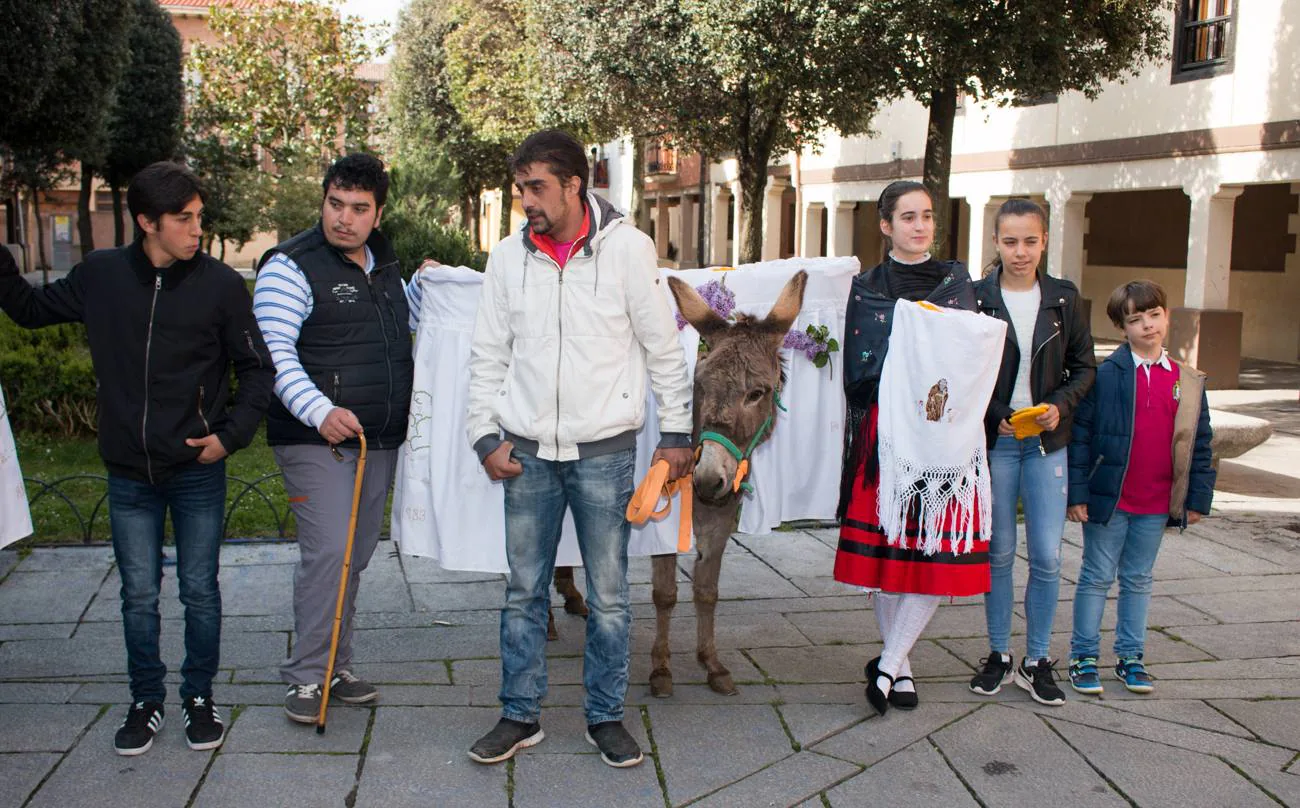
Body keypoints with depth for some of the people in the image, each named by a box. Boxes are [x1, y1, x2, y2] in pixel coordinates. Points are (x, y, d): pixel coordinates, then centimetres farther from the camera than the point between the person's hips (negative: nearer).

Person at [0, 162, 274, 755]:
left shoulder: (220, 283, -7)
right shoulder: (101, 275, 0)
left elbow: (256, 369, 0)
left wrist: (231, 434, -10)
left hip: (198, 473, -2)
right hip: (129, 476, 2)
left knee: (200, 591, 9)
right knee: (138, 596, 10)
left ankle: (199, 696, 26)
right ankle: (146, 700, 27)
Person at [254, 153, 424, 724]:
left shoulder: (382, 262, 14)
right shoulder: (291, 265, -8)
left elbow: (405, 321, 33)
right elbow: (275, 352, -16)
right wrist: (320, 412, -28)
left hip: (380, 440, 7)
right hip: (316, 441, -7)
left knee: (357, 555, 12)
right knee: (329, 552, -14)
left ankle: (337, 667, 24)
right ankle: (308, 677, 0)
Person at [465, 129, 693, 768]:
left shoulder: (627, 247, -6)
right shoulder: (508, 256, 3)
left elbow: (663, 348, -1)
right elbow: (488, 355, 9)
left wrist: (676, 433, 0)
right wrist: (486, 436, 3)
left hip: (605, 450, -2)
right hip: (528, 451, 3)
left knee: (608, 595, 6)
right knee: (523, 591, 10)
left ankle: (606, 717, 22)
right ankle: (521, 716, 24)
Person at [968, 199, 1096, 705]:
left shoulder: (1063, 298, 3)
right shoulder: (976, 298, -3)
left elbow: (1084, 366, 8)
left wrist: (1060, 405, -9)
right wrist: (994, 415, -13)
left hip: (1047, 441, 1)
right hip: (994, 440, -1)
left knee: (1047, 556, 0)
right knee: (998, 552, 7)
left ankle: (1036, 661, 15)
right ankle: (998, 654, 22)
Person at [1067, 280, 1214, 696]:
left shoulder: (1188, 381, 4)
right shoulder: (1105, 375, -8)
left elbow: (1200, 443, 9)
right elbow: (1080, 435, -8)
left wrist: (1198, 498, 6)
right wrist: (1077, 493, -11)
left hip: (1157, 504, 4)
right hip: (1108, 499, -4)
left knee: (1138, 580, 15)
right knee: (1097, 577, 6)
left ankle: (1131, 657, 26)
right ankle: (1083, 657, 15)